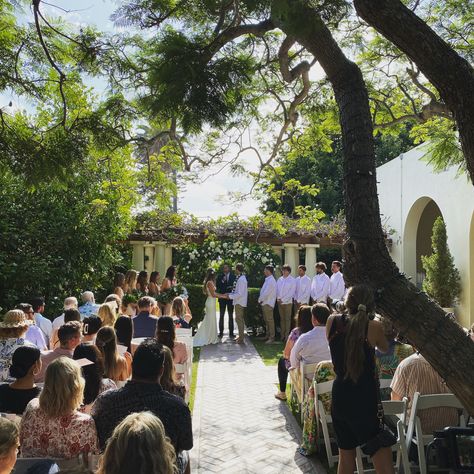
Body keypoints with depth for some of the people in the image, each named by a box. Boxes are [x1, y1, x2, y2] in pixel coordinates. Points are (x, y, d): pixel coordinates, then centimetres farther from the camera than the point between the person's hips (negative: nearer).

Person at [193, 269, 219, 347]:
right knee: (211, 320, -1)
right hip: (211, 303, -9)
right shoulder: (210, 282, -17)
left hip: (210, 302, 9)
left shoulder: (210, 282, 11)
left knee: (208, 320, 14)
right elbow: (213, 294, -19)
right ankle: (210, 339, 8)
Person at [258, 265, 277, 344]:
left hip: (268, 303, -10)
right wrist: (261, 299, 5)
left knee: (270, 320, -5)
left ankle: (272, 338, -1)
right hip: (264, 303, 10)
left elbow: (266, 293, -21)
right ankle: (267, 336, 25)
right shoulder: (267, 280, 13)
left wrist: (260, 299, -9)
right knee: (266, 320, 16)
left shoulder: (271, 280, -17)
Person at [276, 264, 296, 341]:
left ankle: (287, 335, 5)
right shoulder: (280, 279, 10)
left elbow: (292, 292, -8)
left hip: (288, 302, -4)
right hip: (280, 302, 4)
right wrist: (278, 298, -5)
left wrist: (283, 300, -11)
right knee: (282, 318, 9)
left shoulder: (292, 280, -4)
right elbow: (277, 289, 11)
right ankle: (282, 335, 15)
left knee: (287, 319, -1)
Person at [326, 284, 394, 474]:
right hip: (366, 401, -5)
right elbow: (385, 348, 8)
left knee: (345, 459, 21)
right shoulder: (374, 327, -13)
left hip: (339, 399, 5)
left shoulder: (332, 322, -4)